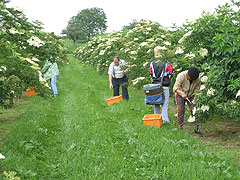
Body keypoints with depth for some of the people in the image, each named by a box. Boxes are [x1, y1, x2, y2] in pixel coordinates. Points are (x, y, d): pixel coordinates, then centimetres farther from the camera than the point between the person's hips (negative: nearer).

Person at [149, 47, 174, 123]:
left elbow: (151, 74, 8)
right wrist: (169, 79, 16)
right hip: (164, 85, -4)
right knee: (165, 102, 2)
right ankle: (164, 118, -2)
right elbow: (172, 73, -3)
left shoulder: (152, 63, 3)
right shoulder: (166, 62, -7)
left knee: (156, 102, 13)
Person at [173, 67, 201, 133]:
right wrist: (182, 93, -44)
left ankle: (196, 128, -1)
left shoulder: (198, 80, -20)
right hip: (180, 94, -2)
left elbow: (197, 91, -11)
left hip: (191, 95, 2)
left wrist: (196, 100, -26)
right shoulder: (181, 76, -29)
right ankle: (181, 128, -2)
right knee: (181, 110, -9)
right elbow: (175, 88, -28)